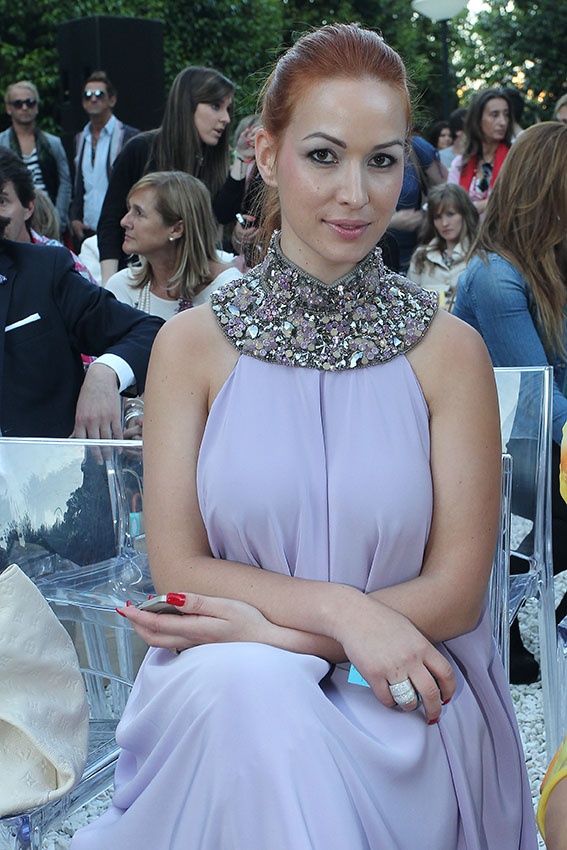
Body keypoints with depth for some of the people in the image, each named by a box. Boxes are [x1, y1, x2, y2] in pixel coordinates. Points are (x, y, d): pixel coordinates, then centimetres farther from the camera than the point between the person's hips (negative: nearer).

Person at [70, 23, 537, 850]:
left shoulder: (449, 350, -3)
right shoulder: (193, 342, 0)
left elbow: (453, 592, -4)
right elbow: (177, 567, -3)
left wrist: (262, 625, -14)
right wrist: (340, 610, -17)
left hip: (398, 705, 0)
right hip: (225, 701, 1)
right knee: (240, 687, -33)